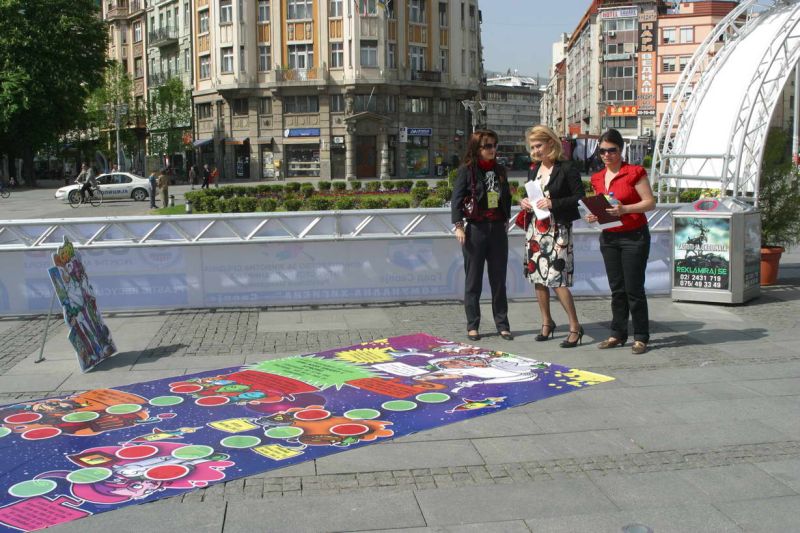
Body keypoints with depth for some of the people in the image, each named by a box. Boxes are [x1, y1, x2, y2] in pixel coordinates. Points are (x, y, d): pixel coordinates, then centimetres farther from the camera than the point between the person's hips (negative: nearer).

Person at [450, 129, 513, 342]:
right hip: (475, 228, -4)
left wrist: (506, 222, 14)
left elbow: (506, 198, 18)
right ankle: (472, 326, 10)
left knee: (499, 279, 6)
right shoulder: (467, 170, -4)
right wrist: (459, 226, -15)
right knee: (473, 280, 2)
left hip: (498, 228, 4)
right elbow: (456, 199, -7)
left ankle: (502, 325, 13)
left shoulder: (499, 170, 11)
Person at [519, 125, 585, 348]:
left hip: (557, 230, -7)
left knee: (557, 280, -11)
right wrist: (523, 202, 2)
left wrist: (553, 203, -19)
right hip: (535, 229, 7)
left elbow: (580, 197, -10)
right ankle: (547, 322, 25)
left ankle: (575, 326, 0)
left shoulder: (567, 168, -8)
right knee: (537, 278, 10)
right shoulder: (533, 170, 12)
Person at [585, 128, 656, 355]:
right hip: (609, 238, 6)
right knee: (616, 288, 10)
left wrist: (625, 209, -22)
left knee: (634, 288, -4)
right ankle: (618, 334, 18)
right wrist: (594, 216, 1)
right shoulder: (597, 178, 11)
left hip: (634, 236, -6)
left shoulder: (634, 172, -7)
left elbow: (650, 202, -9)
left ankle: (641, 337, 5)